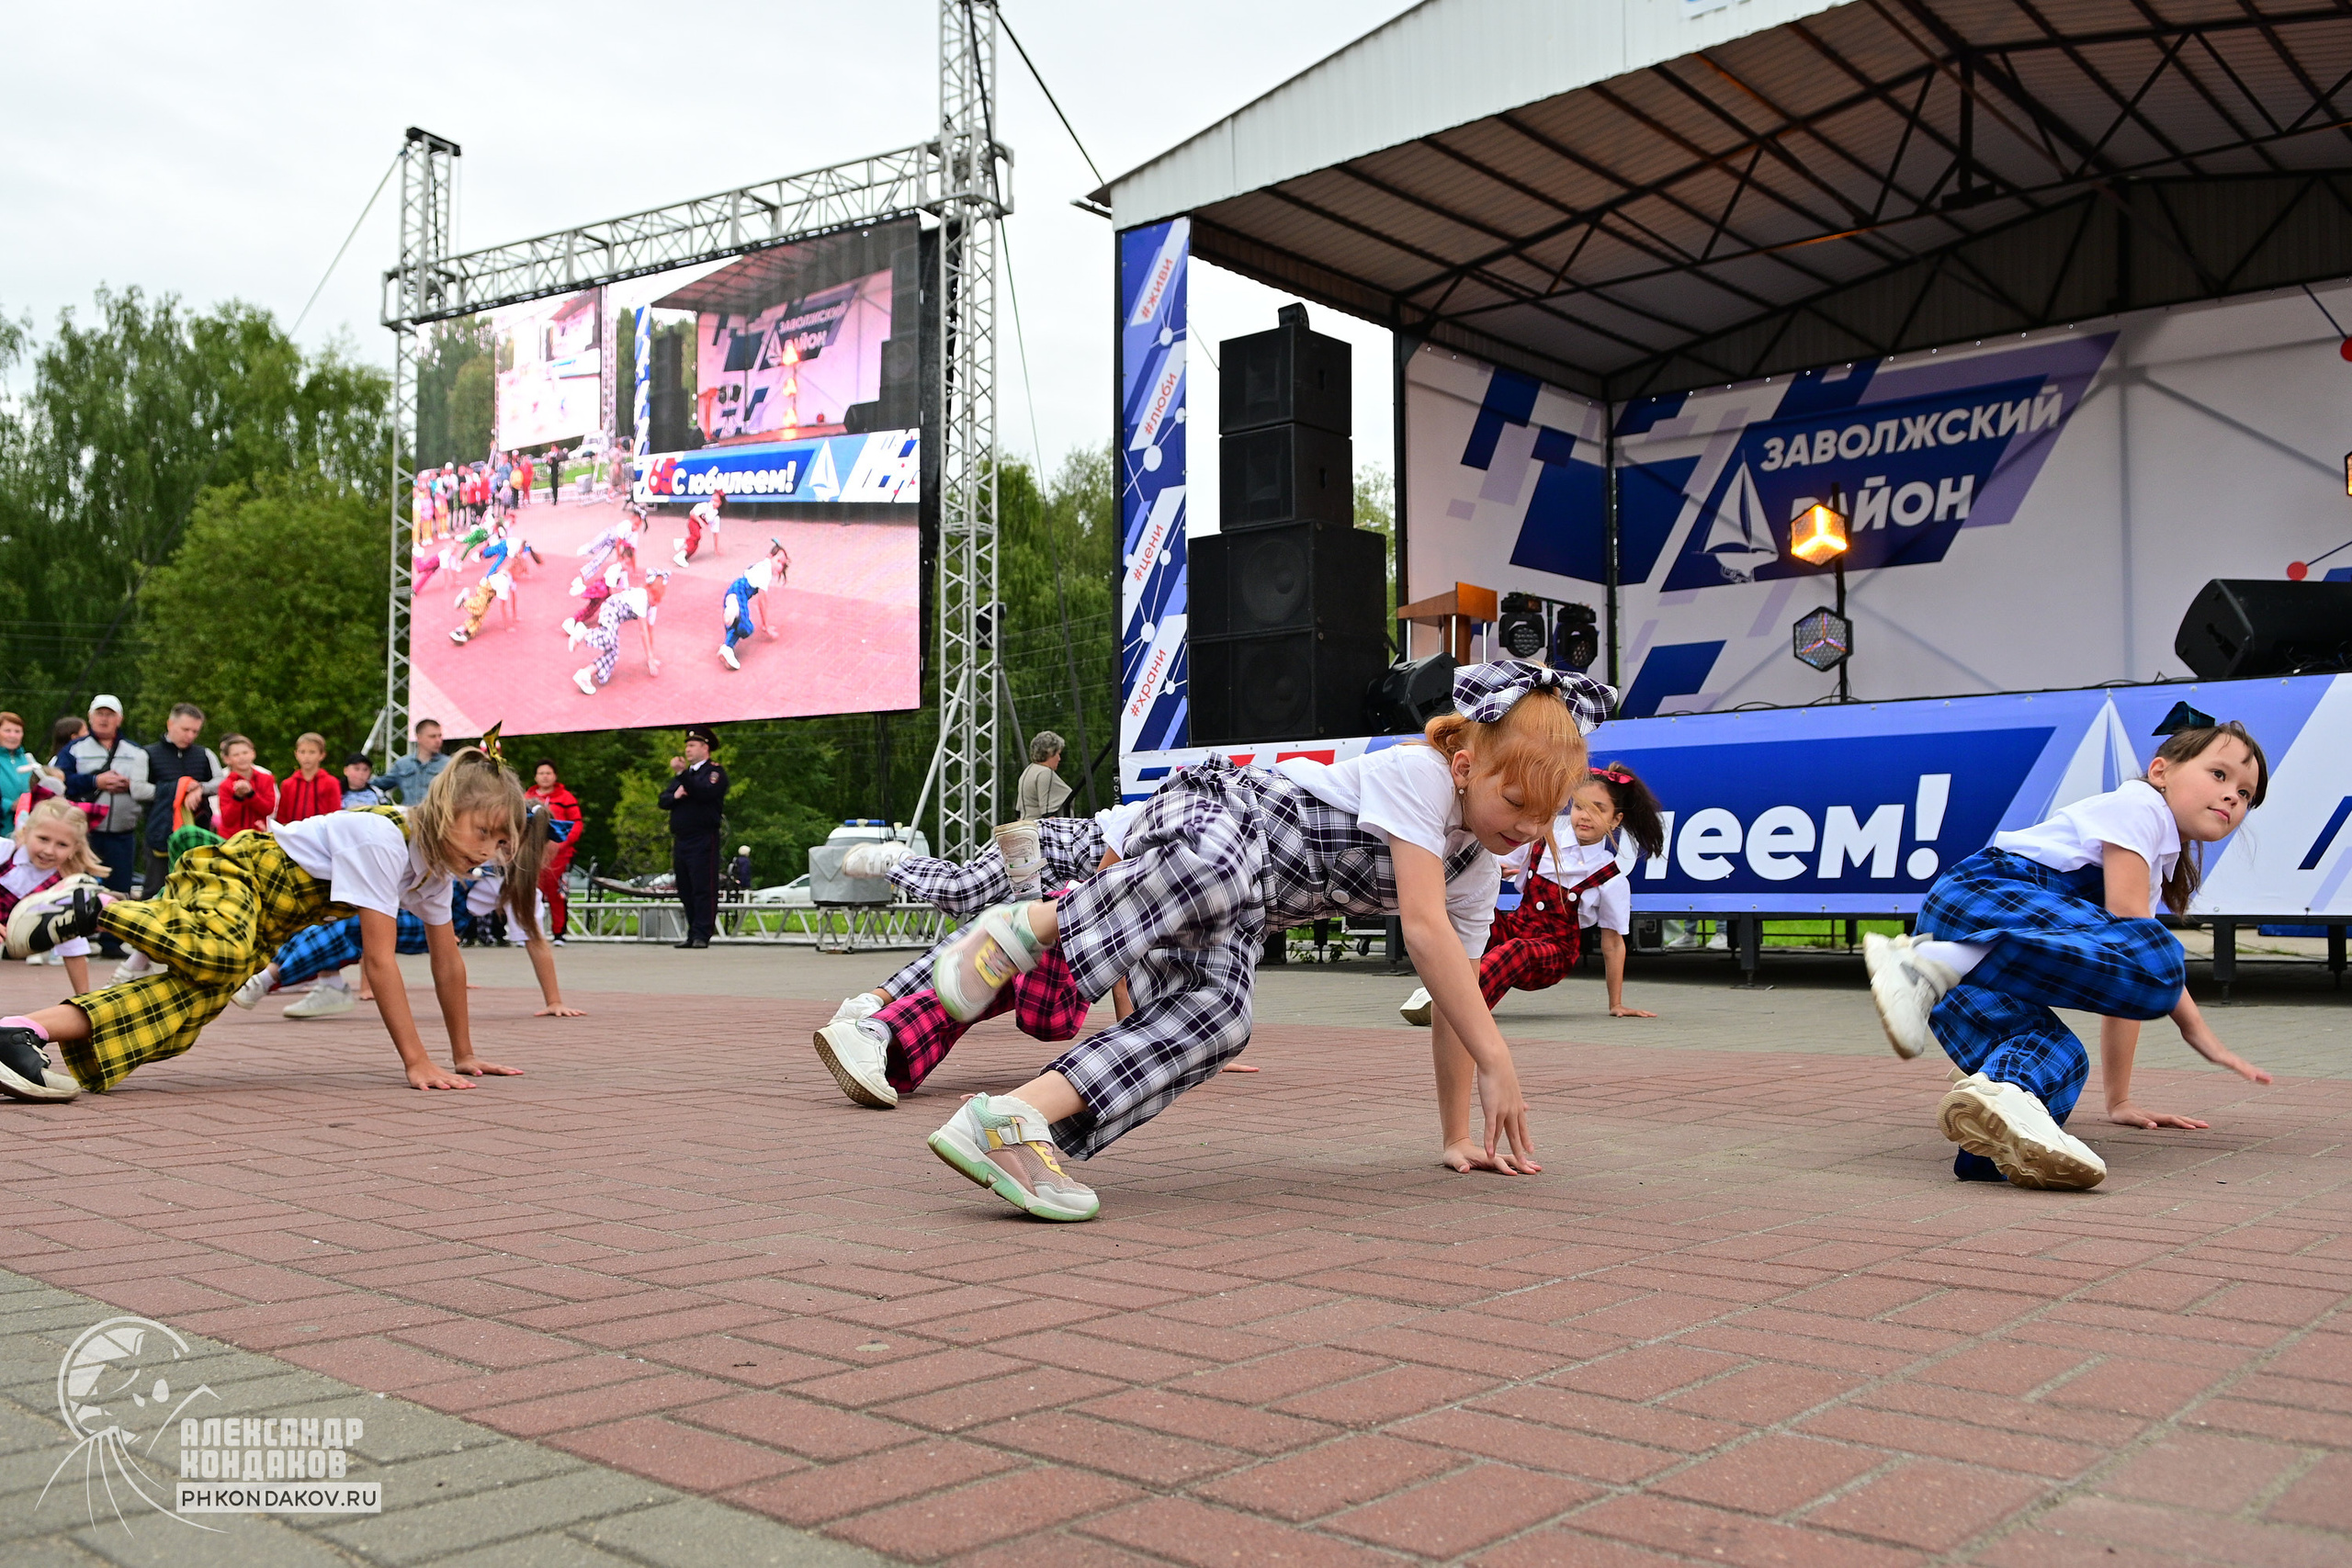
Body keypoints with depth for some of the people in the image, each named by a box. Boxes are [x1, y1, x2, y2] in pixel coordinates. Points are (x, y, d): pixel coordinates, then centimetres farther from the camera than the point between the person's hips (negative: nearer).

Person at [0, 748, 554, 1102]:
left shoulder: (435, 864, 1)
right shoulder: (382, 838, -26)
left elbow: (448, 961, 10)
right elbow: (379, 958, -28)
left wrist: (464, 1055, 12)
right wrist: (416, 1060, -28)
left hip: (268, 918, 8)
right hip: (233, 870, -8)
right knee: (219, 954, -40)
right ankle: (89, 907, -17)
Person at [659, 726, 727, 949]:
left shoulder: (715, 772, 0)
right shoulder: (683, 773, 24)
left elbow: (704, 792, -20)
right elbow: (662, 800, 18)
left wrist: (682, 773, -26)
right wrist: (675, 795, -3)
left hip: (703, 839, -8)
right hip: (680, 839, 8)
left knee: (704, 889, -9)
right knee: (685, 891, 7)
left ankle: (702, 934, -9)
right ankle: (692, 934, 11)